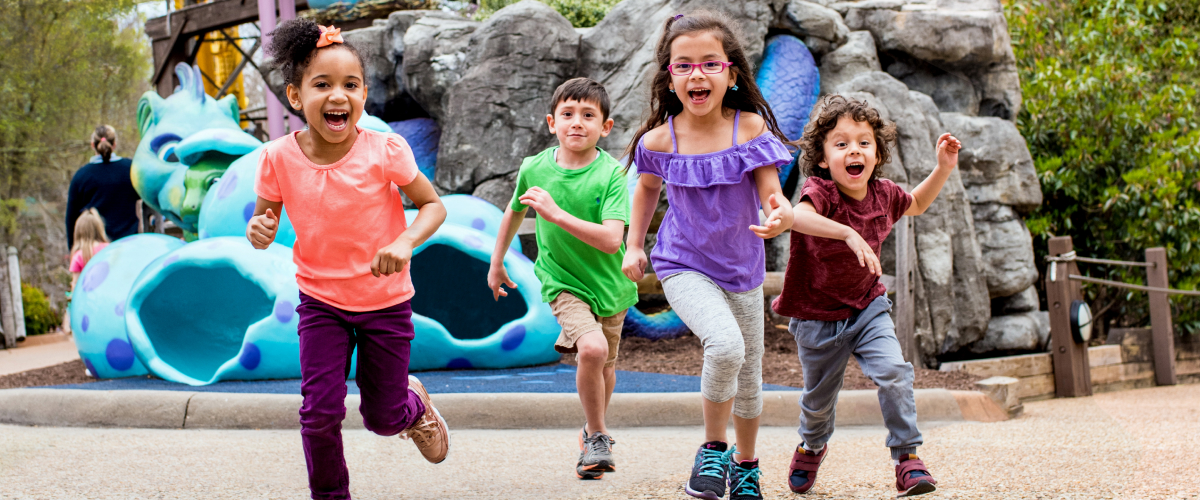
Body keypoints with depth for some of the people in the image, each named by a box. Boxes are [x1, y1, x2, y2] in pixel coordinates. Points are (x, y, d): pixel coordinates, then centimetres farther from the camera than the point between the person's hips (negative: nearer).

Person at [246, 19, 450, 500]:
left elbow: (433, 204, -8)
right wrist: (259, 229, -24)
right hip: (321, 302, 1)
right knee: (320, 412, -10)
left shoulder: (385, 150, -20)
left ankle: (415, 404, 46)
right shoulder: (279, 158, -14)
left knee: (382, 418, 9)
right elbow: (264, 214, 1)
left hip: (386, 302, -1)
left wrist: (406, 242, -28)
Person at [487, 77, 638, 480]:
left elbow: (611, 241, -29)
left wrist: (556, 213, -35)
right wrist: (496, 263, 19)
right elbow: (514, 212, 11)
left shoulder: (611, 174, -19)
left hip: (609, 284, 1)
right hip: (562, 280, -1)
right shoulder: (534, 168, -11)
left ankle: (593, 431, 47)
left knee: (605, 365, 19)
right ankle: (597, 436, -6)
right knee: (591, 348, -26)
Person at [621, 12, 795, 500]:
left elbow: (773, 197, -15)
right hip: (684, 267, -2)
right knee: (725, 345, -29)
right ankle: (713, 448, -5)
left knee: (748, 378, 16)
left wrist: (781, 216, -37)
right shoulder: (660, 140, -13)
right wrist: (634, 245, 7)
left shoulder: (751, 128, -15)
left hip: (742, 268, 2)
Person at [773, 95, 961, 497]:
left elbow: (917, 204, 17)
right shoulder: (820, 192, -26)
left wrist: (944, 168, 2)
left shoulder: (883, 194, -9)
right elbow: (798, 216, -52)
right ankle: (812, 447, 48)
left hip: (867, 307, 3)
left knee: (894, 372, -21)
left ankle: (907, 458, -8)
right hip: (818, 317, -3)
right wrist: (848, 233, -64)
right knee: (819, 397, 15)